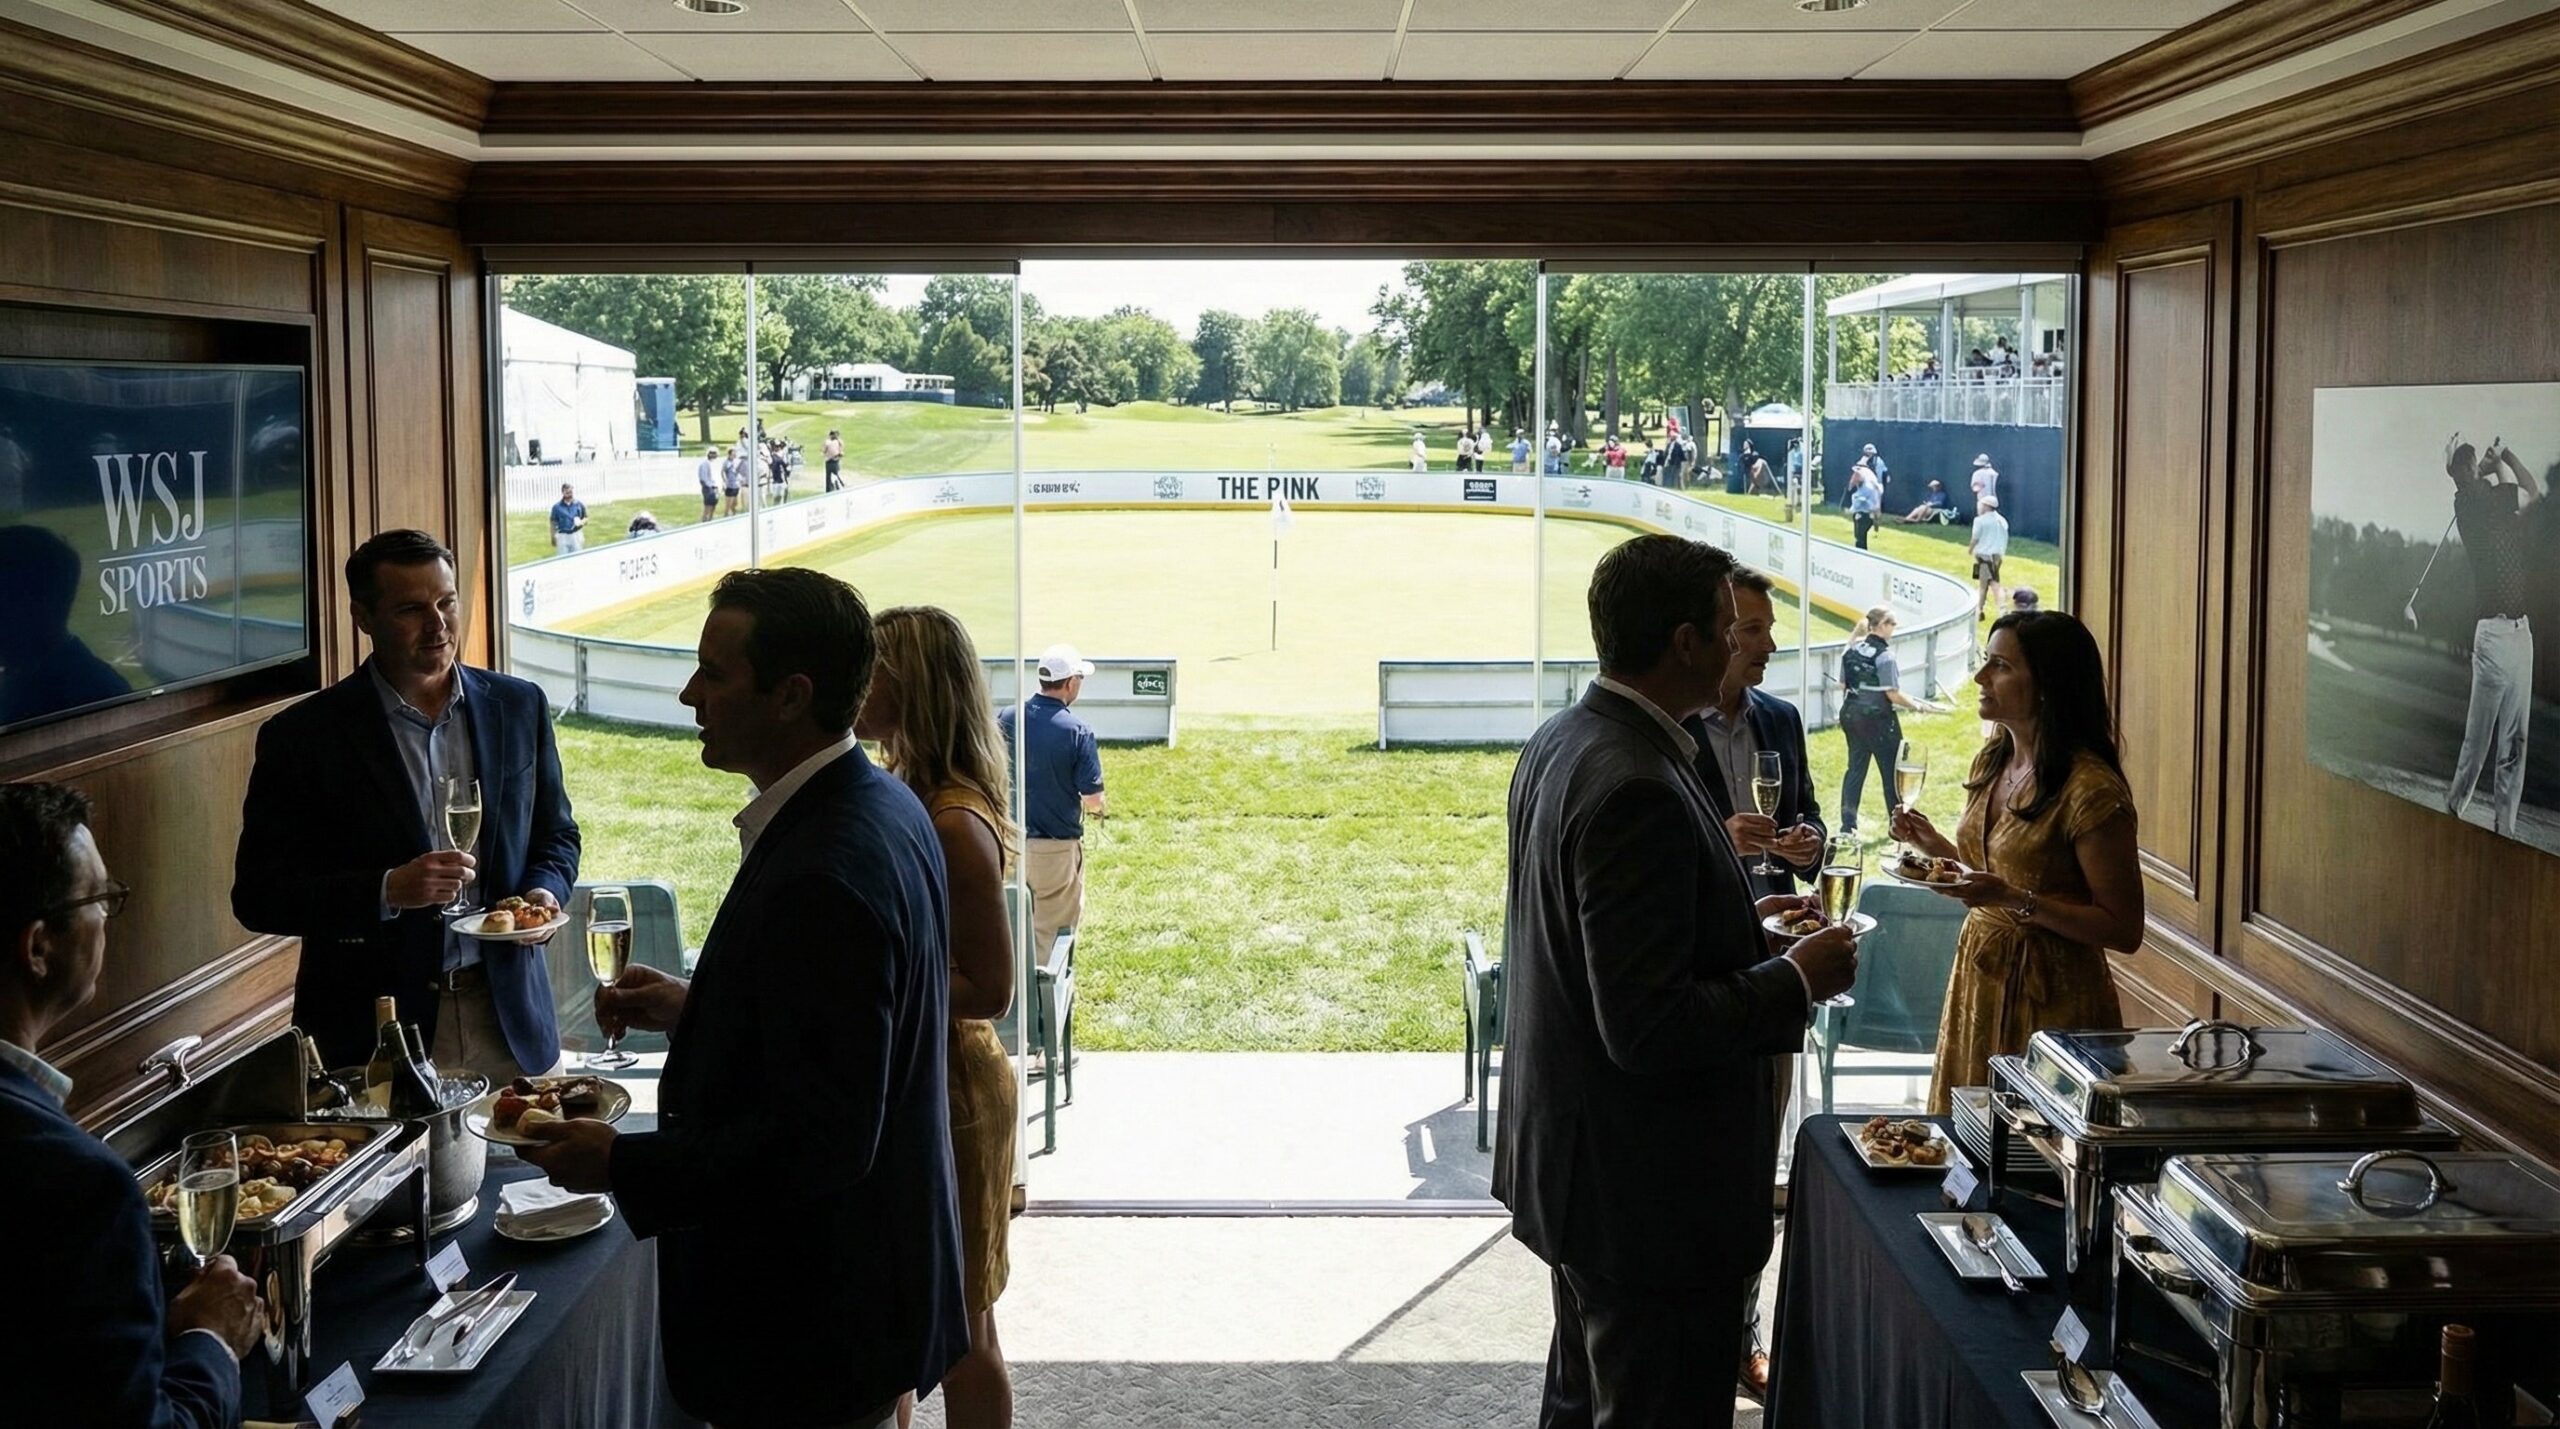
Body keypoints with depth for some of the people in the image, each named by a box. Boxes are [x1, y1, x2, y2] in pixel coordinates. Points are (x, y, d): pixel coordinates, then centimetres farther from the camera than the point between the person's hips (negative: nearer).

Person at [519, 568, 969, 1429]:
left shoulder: (821, 875, -28)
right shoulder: (884, 810, 3)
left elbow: (820, 1138, -29)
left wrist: (624, 1165, -21)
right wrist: (695, 1012, 9)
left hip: (806, 1330, -10)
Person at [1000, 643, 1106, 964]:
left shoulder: (1003, 719, -2)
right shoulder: (1078, 731, -14)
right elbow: (1093, 799, -14)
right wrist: (1102, 807, 9)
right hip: (1056, 848, -4)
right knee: (1053, 934, 8)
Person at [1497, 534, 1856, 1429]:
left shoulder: (1559, 746, 4)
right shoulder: (1638, 792, -27)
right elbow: (1649, 1027, -28)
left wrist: (1740, 926, 11)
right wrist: (1796, 980, -16)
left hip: (1571, 1160, 10)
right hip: (1652, 1189, -10)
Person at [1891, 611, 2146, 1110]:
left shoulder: (2090, 789, -19)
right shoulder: (1992, 759, 7)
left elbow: (2124, 930, -18)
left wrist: (2015, 900, -26)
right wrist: (1938, 847, 2)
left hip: (2050, 998, -8)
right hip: (1978, 980, 8)